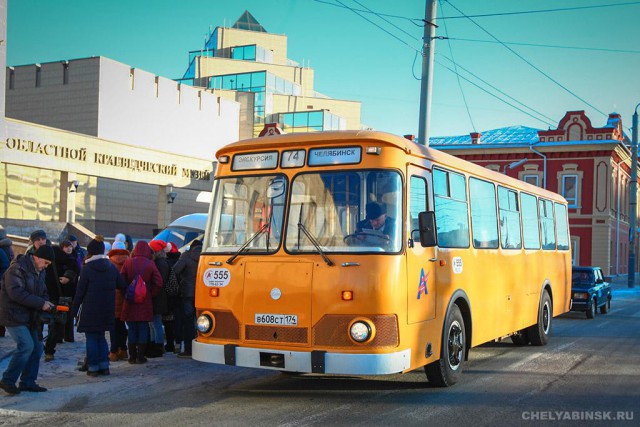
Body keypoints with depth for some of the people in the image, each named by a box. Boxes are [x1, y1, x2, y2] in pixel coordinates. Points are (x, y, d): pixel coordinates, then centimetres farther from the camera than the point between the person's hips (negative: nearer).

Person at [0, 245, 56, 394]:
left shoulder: (39, 272, 12)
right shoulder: (17, 269, -16)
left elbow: (42, 292, 19)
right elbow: (16, 293, -25)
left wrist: (47, 303, -4)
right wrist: (41, 303, -26)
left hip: (29, 317, 9)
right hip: (14, 315, -9)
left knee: (37, 347, 6)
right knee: (26, 346, -17)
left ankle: (28, 382, 16)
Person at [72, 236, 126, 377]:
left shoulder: (87, 268, -10)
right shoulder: (111, 267, 3)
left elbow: (80, 291, -9)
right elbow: (122, 285, 7)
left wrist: (74, 309, -2)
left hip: (90, 309, -5)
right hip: (107, 309, 5)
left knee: (91, 338, 4)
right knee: (101, 336, 17)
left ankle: (93, 367, 6)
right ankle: (104, 366, 15)